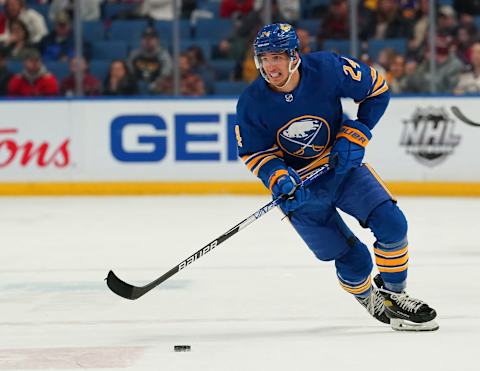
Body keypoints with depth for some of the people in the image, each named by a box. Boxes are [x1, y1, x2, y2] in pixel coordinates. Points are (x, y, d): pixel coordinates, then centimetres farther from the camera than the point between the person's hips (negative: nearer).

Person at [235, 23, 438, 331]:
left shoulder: (328, 69, -22)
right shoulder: (252, 103, -19)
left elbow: (376, 88, -7)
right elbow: (254, 151, -7)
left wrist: (356, 134, -14)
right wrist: (278, 179, -25)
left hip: (342, 165, 1)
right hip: (300, 185, -1)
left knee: (392, 223, -15)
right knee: (353, 260, -5)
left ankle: (393, 295, 9)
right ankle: (371, 303, 28)